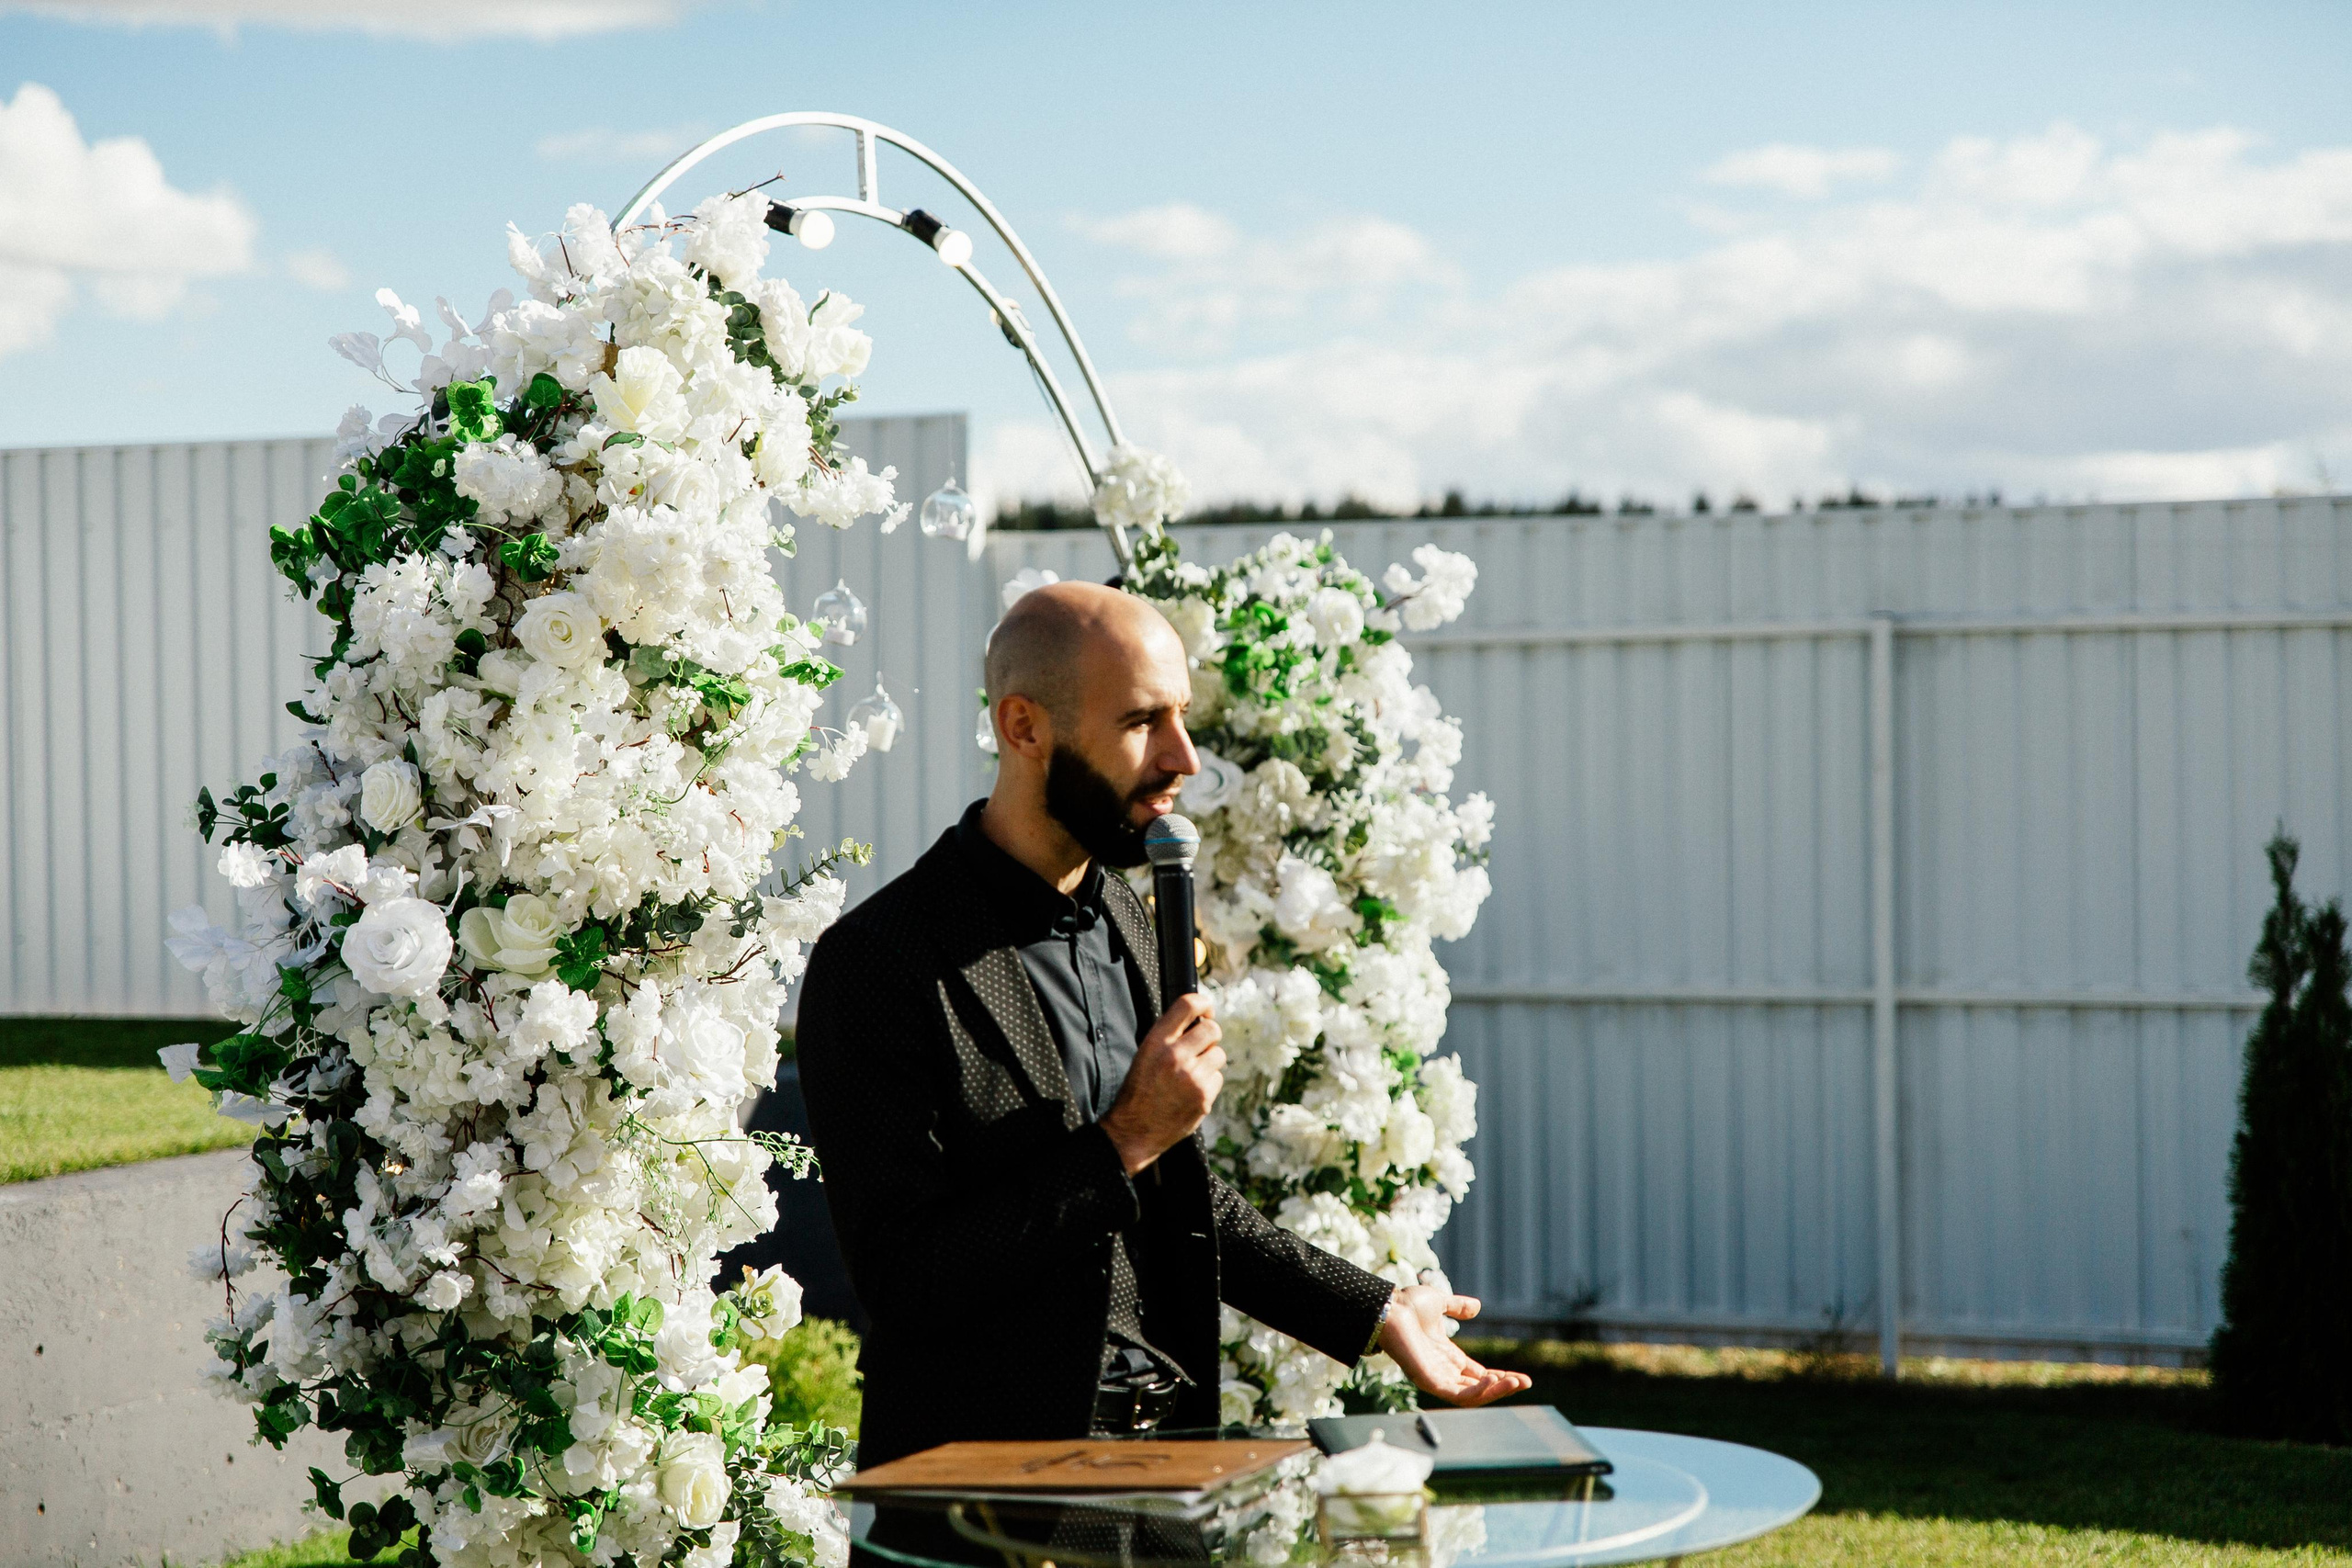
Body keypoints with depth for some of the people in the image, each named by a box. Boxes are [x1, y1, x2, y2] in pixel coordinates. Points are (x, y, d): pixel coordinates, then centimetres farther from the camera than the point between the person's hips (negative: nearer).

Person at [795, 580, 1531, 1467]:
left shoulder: (1124, 919, 13)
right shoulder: (877, 964, -13)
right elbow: (902, 1280, -17)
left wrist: (1375, 1312, 18)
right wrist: (1124, 1142, -16)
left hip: (1168, 1432, 7)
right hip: (986, 1469, -6)